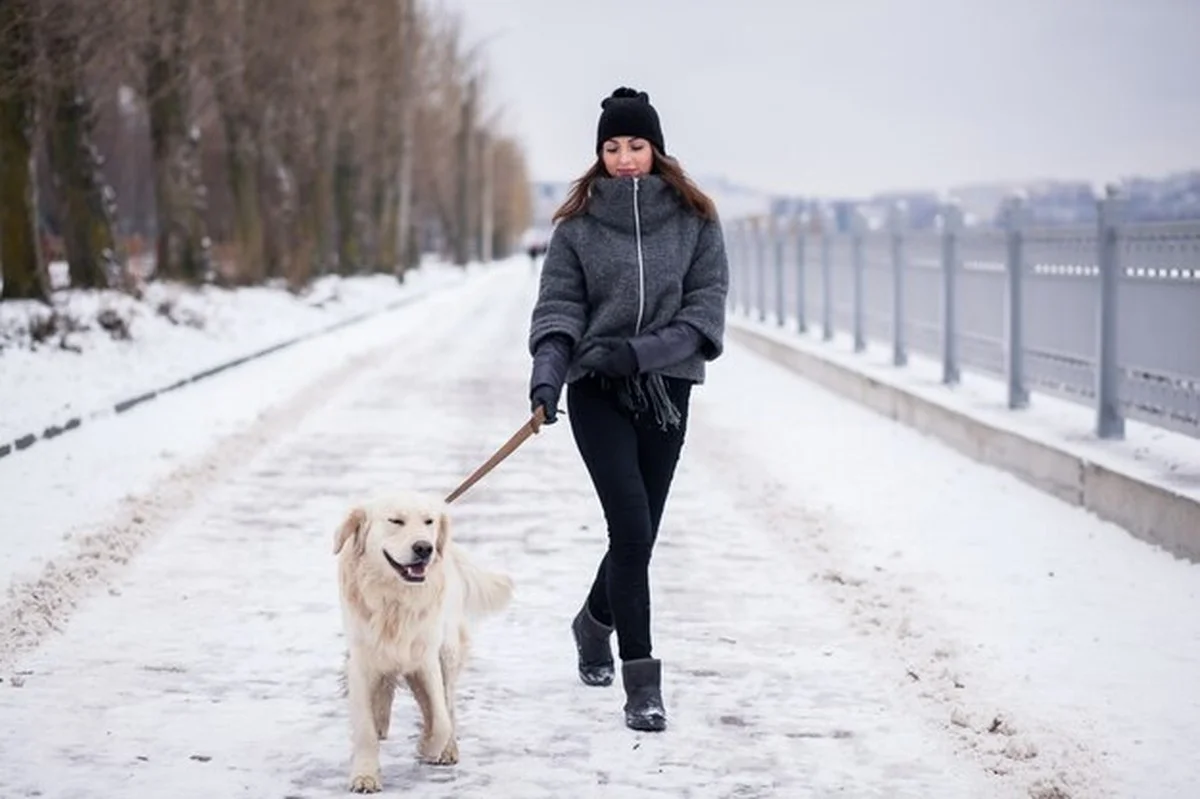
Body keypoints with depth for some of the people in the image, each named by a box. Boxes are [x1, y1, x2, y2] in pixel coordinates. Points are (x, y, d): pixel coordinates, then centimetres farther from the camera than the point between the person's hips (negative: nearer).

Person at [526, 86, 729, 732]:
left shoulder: (695, 220, 2)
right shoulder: (577, 224, 2)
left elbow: (707, 304, -2)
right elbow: (557, 307, -2)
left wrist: (643, 350, -16)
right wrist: (547, 372, -20)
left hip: (666, 390, 2)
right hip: (598, 391, -2)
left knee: (638, 534, 11)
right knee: (632, 530, -13)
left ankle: (595, 623, 42)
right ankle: (641, 684, -8)